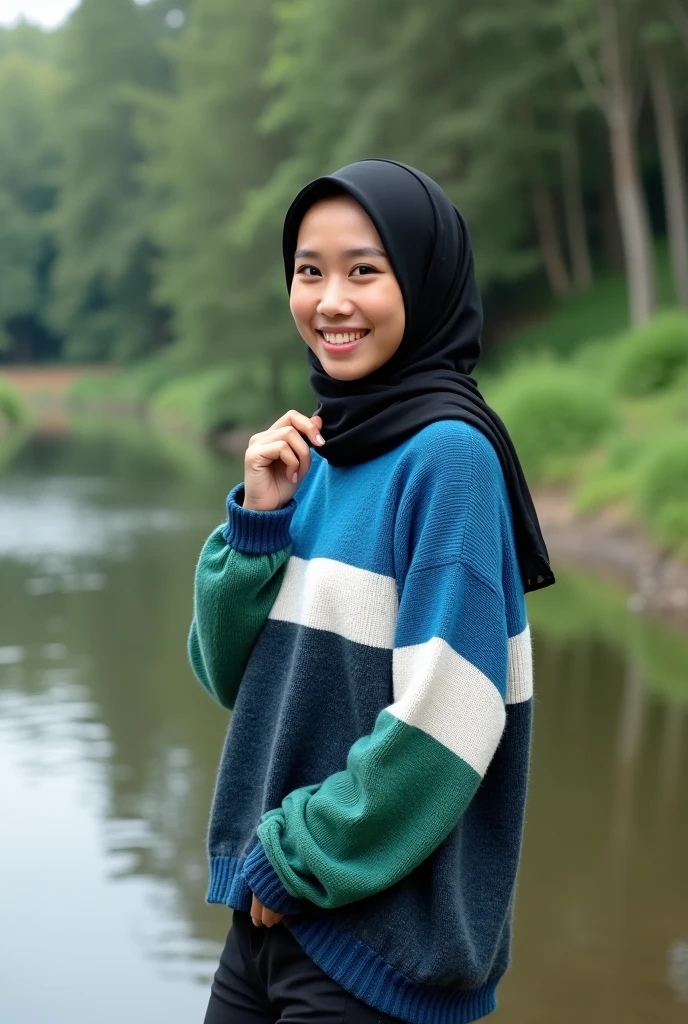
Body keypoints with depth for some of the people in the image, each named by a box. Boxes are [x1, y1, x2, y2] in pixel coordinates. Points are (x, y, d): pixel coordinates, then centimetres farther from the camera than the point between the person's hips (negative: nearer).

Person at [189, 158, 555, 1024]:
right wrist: (258, 515, -6)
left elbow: (446, 721, -20)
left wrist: (301, 858, -12)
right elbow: (231, 674, 7)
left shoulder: (449, 454, -15)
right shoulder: (316, 450, 7)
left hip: (382, 930, -7)